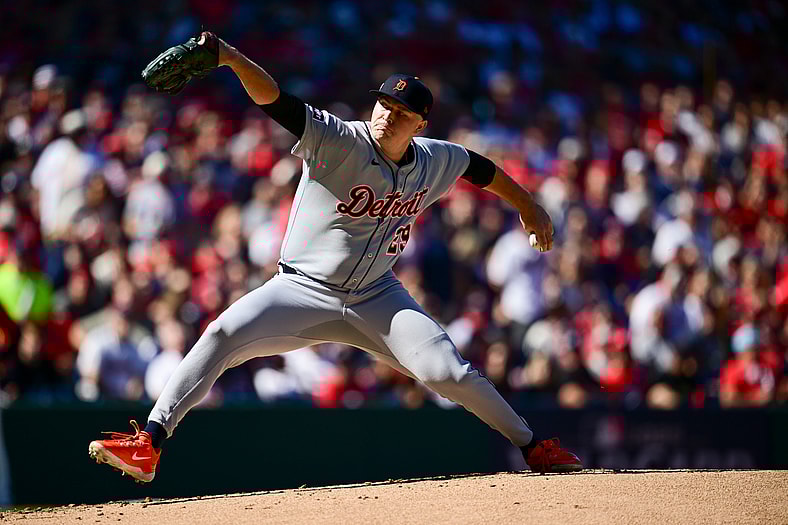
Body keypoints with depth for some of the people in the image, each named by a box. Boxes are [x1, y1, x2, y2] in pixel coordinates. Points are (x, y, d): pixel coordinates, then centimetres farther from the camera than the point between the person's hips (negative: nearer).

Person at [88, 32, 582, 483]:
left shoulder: (436, 161, -3)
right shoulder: (338, 140, -18)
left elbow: (480, 166, 20)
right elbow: (273, 98, -30)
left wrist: (529, 205, 29)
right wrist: (231, 57, -47)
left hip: (377, 296, 3)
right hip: (304, 291, -3)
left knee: (448, 370, -12)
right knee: (223, 334, -23)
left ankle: (532, 445, 9)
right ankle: (149, 446, -22)